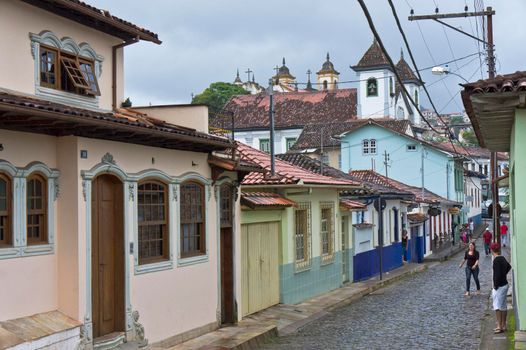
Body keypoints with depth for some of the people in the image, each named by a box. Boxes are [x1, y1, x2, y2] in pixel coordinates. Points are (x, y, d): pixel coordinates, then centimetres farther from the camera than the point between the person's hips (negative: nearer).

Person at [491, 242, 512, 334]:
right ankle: (503, 325, 24)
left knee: (497, 307, -5)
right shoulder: (502, 258, 8)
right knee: (503, 306, 16)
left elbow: (497, 274, -26)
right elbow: (509, 267, 29)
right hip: (504, 284, 9)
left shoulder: (496, 260, -20)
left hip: (500, 286, -9)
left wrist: (495, 286, -16)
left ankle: (500, 326, -4)